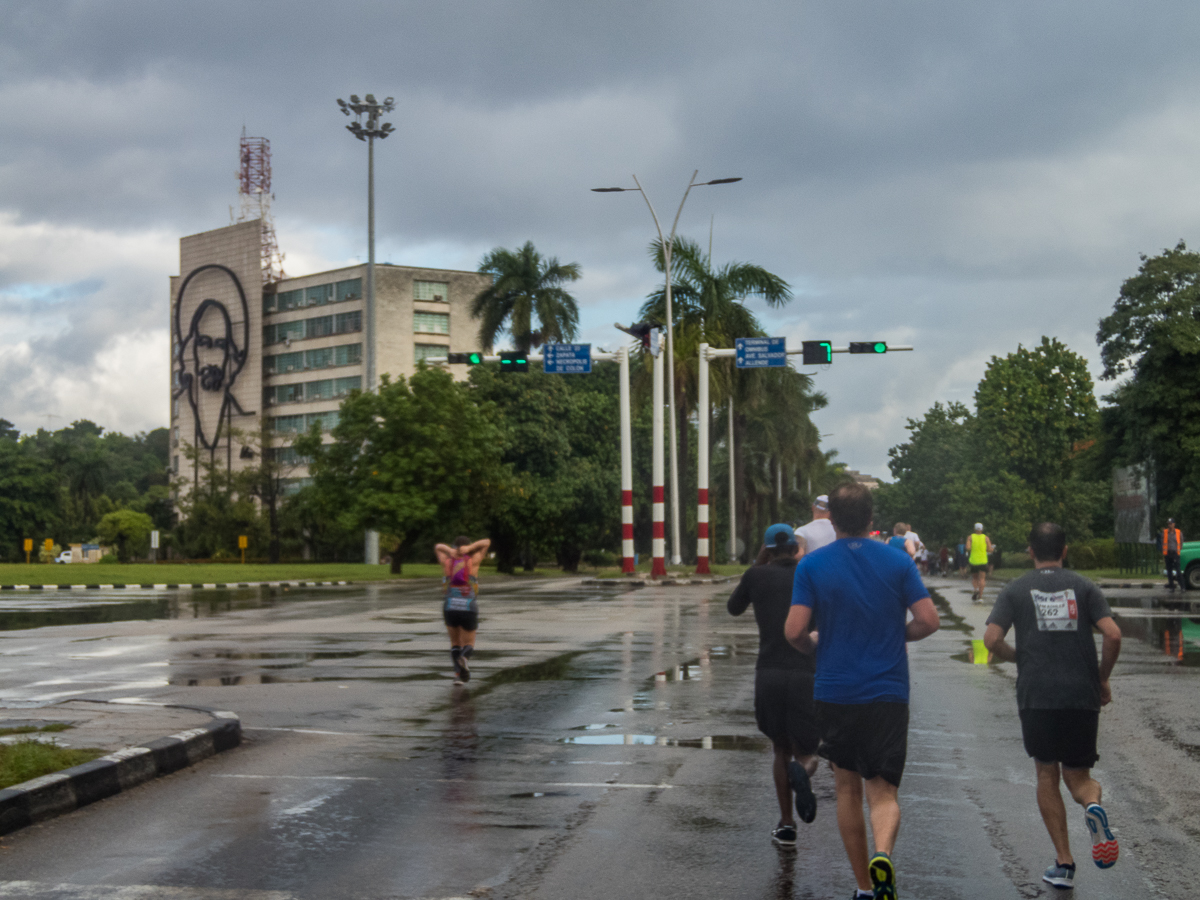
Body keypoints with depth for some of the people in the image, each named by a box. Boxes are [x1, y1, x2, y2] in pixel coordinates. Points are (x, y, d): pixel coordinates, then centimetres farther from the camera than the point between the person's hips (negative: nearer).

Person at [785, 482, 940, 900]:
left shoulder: (812, 566, -4)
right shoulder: (899, 561, -1)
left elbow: (794, 630, -10)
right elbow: (928, 620, -4)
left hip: (834, 693, 0)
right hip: (888, 694, 0)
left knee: (848, 789, 15)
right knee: (883, 791, 3)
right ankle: (883, 854, -28)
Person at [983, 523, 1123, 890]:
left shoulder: (1015, 590, 6)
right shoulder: (1083, 587, 7)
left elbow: (991, 639, -6)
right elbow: (1113, 635, -6)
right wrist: (1103, 680, 8)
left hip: (1036, 697, -1)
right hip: (1082, 697, 1)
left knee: (1047, 776, 13)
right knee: (1078, 775, 14)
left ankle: (1064, 863, 8)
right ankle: (1093, 805, -22)